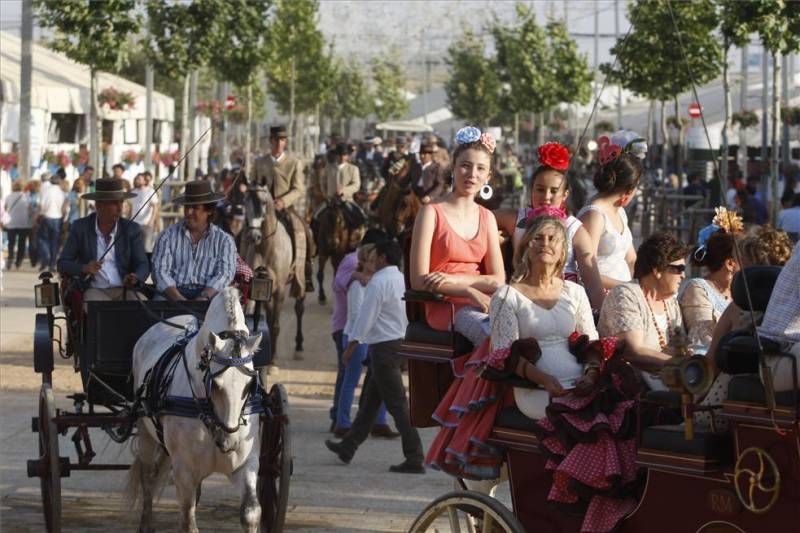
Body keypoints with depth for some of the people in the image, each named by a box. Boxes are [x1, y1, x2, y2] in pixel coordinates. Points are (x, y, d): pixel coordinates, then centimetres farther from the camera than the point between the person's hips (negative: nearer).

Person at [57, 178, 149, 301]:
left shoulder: (131, 229, 5)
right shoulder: (80, 228, 2)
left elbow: (143, 265, 4)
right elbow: (62, 264, 3)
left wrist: (135, 278, -20)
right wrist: (84, 268, -18)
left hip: (125, 290, 2)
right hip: (95, 291, -2)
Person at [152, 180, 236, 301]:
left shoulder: (224, 241, 12)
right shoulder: (167, 236, 13)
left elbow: (224, 275, -1)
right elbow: (160, 271, 1)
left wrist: (204, 298, -21)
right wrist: (179, 300, -17)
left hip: (208, 294, 0)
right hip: (173, 294, 0)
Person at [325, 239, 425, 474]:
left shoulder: (378, 282, -15)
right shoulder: (402, 280, 11)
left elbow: (366, 316, -15)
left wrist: (352, 345, -7)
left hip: (384, 346, -9)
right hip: (401, 342, 9)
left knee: (397, 404, -8)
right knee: (370, 399, 18)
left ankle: (414, 459, -11)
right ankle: (348, 447, 28)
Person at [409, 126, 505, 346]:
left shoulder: (487, 218, 16)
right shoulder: (432, 213, 0)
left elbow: (498, 280, 8)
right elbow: (419, 281, -6)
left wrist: (454, 280, -10)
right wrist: (470, 291, -17)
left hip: (481, 303, 5)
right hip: (444, 306, -5)